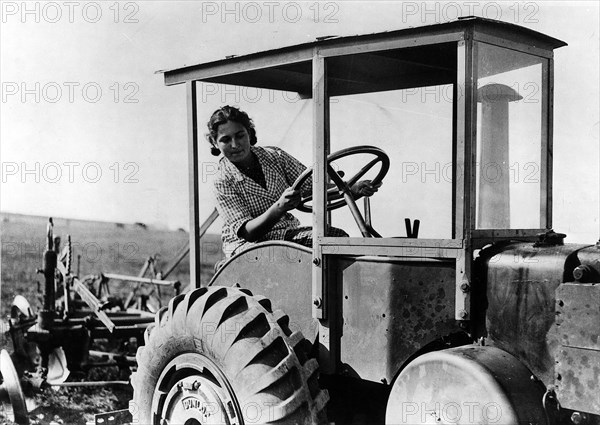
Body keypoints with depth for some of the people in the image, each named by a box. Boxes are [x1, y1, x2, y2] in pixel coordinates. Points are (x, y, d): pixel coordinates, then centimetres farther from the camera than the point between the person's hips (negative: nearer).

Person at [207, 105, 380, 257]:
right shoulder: (223, 182, -11)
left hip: (287, 233, 4)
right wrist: (279, 207, -39)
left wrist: (354, 190, -16)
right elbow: (246, 231, -21)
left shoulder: (274, 156, 1)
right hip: (246, 243, -4)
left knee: (338, 236, -20)